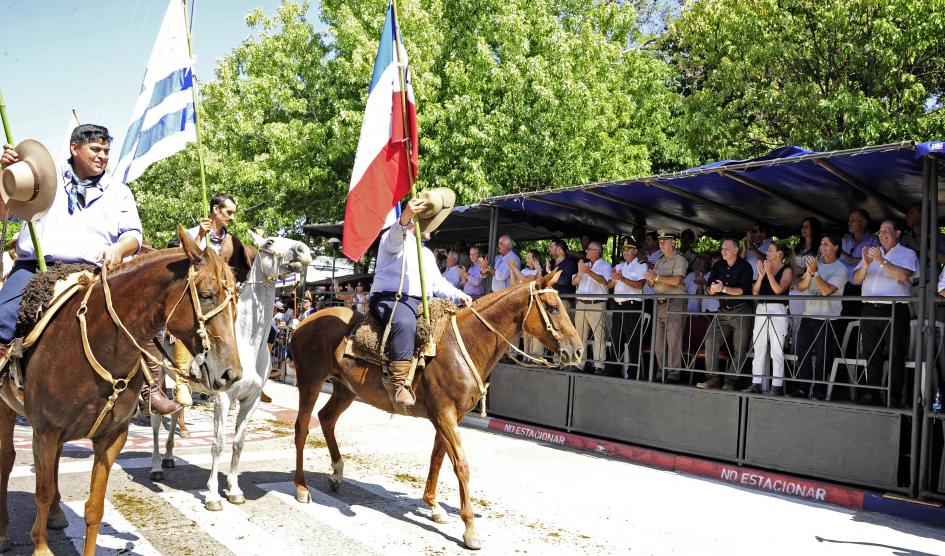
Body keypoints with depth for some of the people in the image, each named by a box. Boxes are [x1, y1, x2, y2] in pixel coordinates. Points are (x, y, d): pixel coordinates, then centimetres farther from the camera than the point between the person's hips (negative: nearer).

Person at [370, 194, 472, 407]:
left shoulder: (426, 253, 30)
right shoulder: (393, 239, 6)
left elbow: (438, 283, 28)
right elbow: (395, 237, -21)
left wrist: (458, 295, 8)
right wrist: (404, 218, -45)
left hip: (421, 304, 8)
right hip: (391, 298, -8)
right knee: (405, 323, -40)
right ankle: (396, 381, -40)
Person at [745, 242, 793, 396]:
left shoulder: (787, 269, 2)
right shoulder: (765, 267, 16)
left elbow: (778, 289, -13)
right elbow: (755, 291, 8)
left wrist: (769, 273, -10)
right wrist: (761, 274, -3)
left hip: (778, 311, -6)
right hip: (761, 309, 6)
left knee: (776, 350, -5)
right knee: (759, 349, 6)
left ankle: (777, 386, -3)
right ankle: (756, 384, 9)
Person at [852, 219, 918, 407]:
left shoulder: (907, 254, 5)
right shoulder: (870, 253, 19)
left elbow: (903, 275, -15)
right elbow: (856, 279, 11)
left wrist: (882, 262, -18)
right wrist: (866, 265, -8)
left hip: (895, 310, -5)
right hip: (870, 310, 5)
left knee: (896, 355, -4)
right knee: (871, 354, 7)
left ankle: (895, 397, -3)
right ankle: (871, 393, 13)